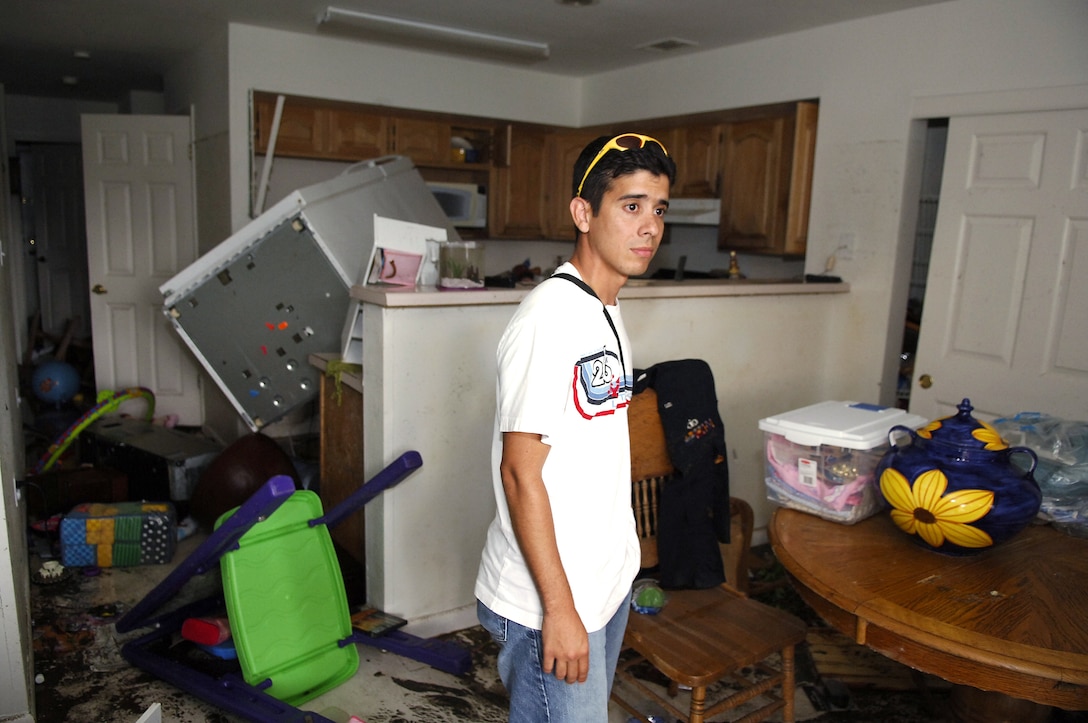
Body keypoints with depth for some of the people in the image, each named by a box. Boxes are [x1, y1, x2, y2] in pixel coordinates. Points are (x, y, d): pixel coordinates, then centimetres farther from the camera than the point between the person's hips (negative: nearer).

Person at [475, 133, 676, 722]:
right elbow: (520, 473, -23)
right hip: (548, 599, -9)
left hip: (607, 580, 9)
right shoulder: (550, 318, -23)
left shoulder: (606, 313, 7)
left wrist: (617, 564, 18)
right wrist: (558, 608, -20)